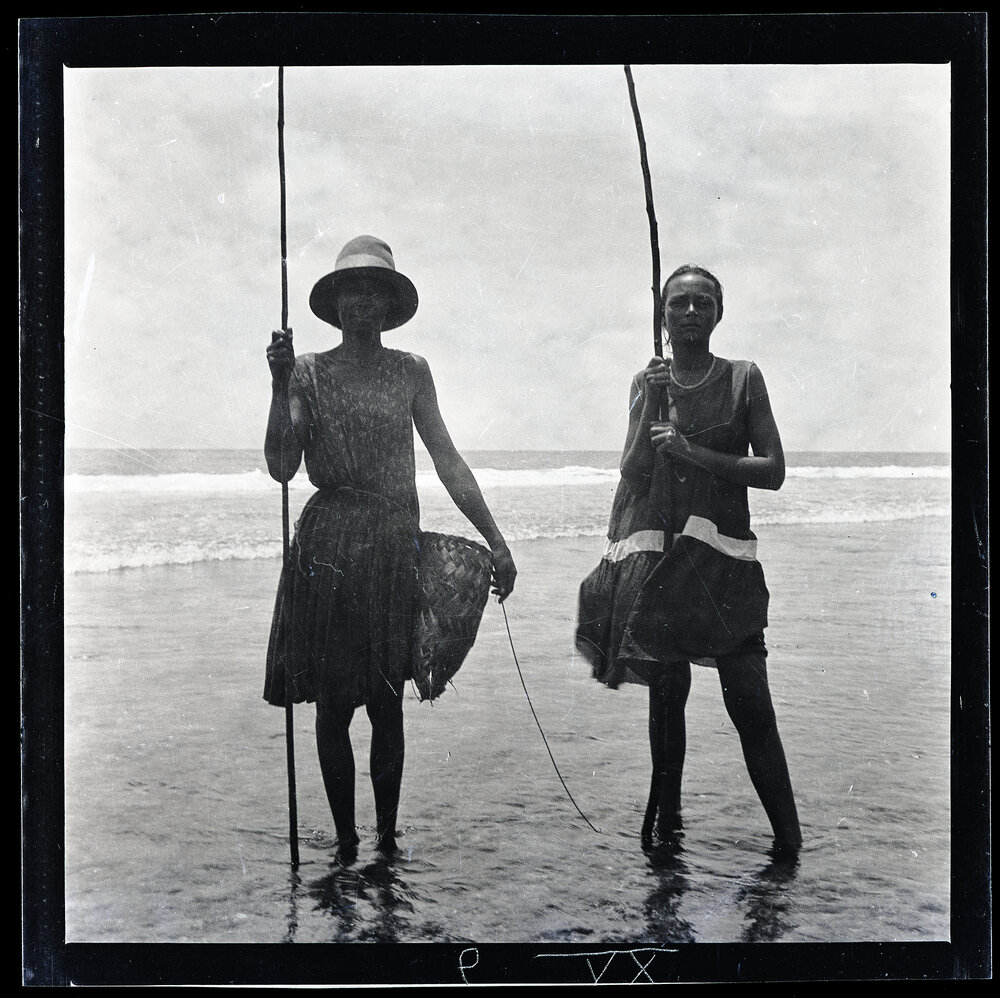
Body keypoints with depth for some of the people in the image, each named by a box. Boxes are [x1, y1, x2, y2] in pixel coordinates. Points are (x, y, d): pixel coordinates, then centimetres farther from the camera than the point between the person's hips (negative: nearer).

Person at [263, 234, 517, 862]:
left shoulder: (410, 371, 9)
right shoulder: (309, 372, 4)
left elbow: (448, 462, 8)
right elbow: (282, 467, -5)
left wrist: (496, 540, 5)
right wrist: (280, 385, -13)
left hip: (395, 548, 1)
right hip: (328, 548, -1)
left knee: (387, 701, 4)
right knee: (334, 702, 3)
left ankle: (387, 840, 14)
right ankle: (346, 845, 14)